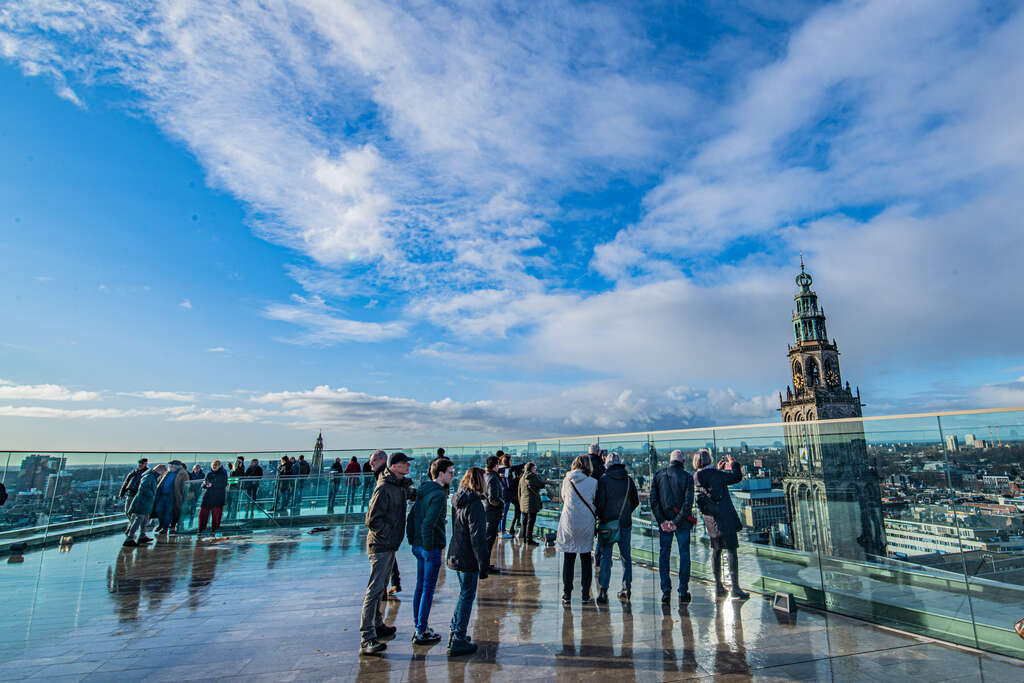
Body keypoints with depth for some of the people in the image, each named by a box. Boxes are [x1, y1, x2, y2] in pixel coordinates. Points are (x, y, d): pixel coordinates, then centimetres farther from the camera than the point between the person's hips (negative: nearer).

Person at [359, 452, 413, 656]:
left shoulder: (399, 486, 10)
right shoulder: (384, 489, -21)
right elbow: (372, 520, -22)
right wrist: (390, 534, -19)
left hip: (390, 545, 10)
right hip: (381, 546, -10)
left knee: (380, 587, 21)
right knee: (375, 589, -7)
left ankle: (377, 624, 35)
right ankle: (367, 638, -2)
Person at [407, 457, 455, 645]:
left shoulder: (422, 490, 7)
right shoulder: (438, 495, -20)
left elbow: (411, 517, 12)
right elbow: (428, 524, -27)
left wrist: (412, 541, 16)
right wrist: (429, 546, -16)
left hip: (418, 545, 9)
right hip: (431, 547, -9)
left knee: (420, 586, 18)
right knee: (428, 589, 3)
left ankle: (418, 626, 31)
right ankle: (421, 633, 13)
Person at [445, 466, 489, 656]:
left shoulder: (458, 500, 6)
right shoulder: (474, 504, -21)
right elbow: (477, 537, -21)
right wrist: (483, 565, -15)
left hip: (456, 555, 9)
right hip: (468, 559, -8)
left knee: (464, 593, 23)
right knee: (467, 596, 4)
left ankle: (454, 631, 32)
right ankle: (458, 641, 13)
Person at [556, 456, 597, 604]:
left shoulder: (567, 480, 0)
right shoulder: (593, 482, -3)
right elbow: (596, 502, 4)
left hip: (569, 522, 0)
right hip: (587, 522, 0)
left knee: (568, 558, 8)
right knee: (586, 558, 11)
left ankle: (567, 594, 10)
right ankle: (586, 594, 14)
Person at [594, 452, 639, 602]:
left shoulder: (603, 480, -11)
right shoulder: (629, 480, 1)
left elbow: (599, 502, -11)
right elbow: (636, 501, 7)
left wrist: (600, 517, 4)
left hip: (607, 523, -3)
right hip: (625, 524, 3)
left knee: (605, 557, 3)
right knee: (626, 556, 14)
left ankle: (603, 591, 1)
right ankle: (627, 588, 18)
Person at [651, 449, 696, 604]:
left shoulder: (659, 475, 1)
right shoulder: (686, 476, -6)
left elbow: (653, 500, -4)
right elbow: (688, 502, -14)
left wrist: (662, 521, -5)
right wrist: (676, 521, -12)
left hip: (664, 522, 2)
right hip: (682, 522, -2)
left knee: (664, 555, 10)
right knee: (684, 555, 10)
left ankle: (666, 591, 7)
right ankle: (683, 592, 13)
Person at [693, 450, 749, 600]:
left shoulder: (696, 477, 4)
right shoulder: (715, 474, -17)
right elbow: (737, 477, -6)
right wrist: (733, 463, 9)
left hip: (710, 520, 7)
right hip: (725, 517, -6)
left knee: (716, 551, 14)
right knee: (731, 551, 0)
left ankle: (718, 586, 20)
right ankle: (735, 588, 2)